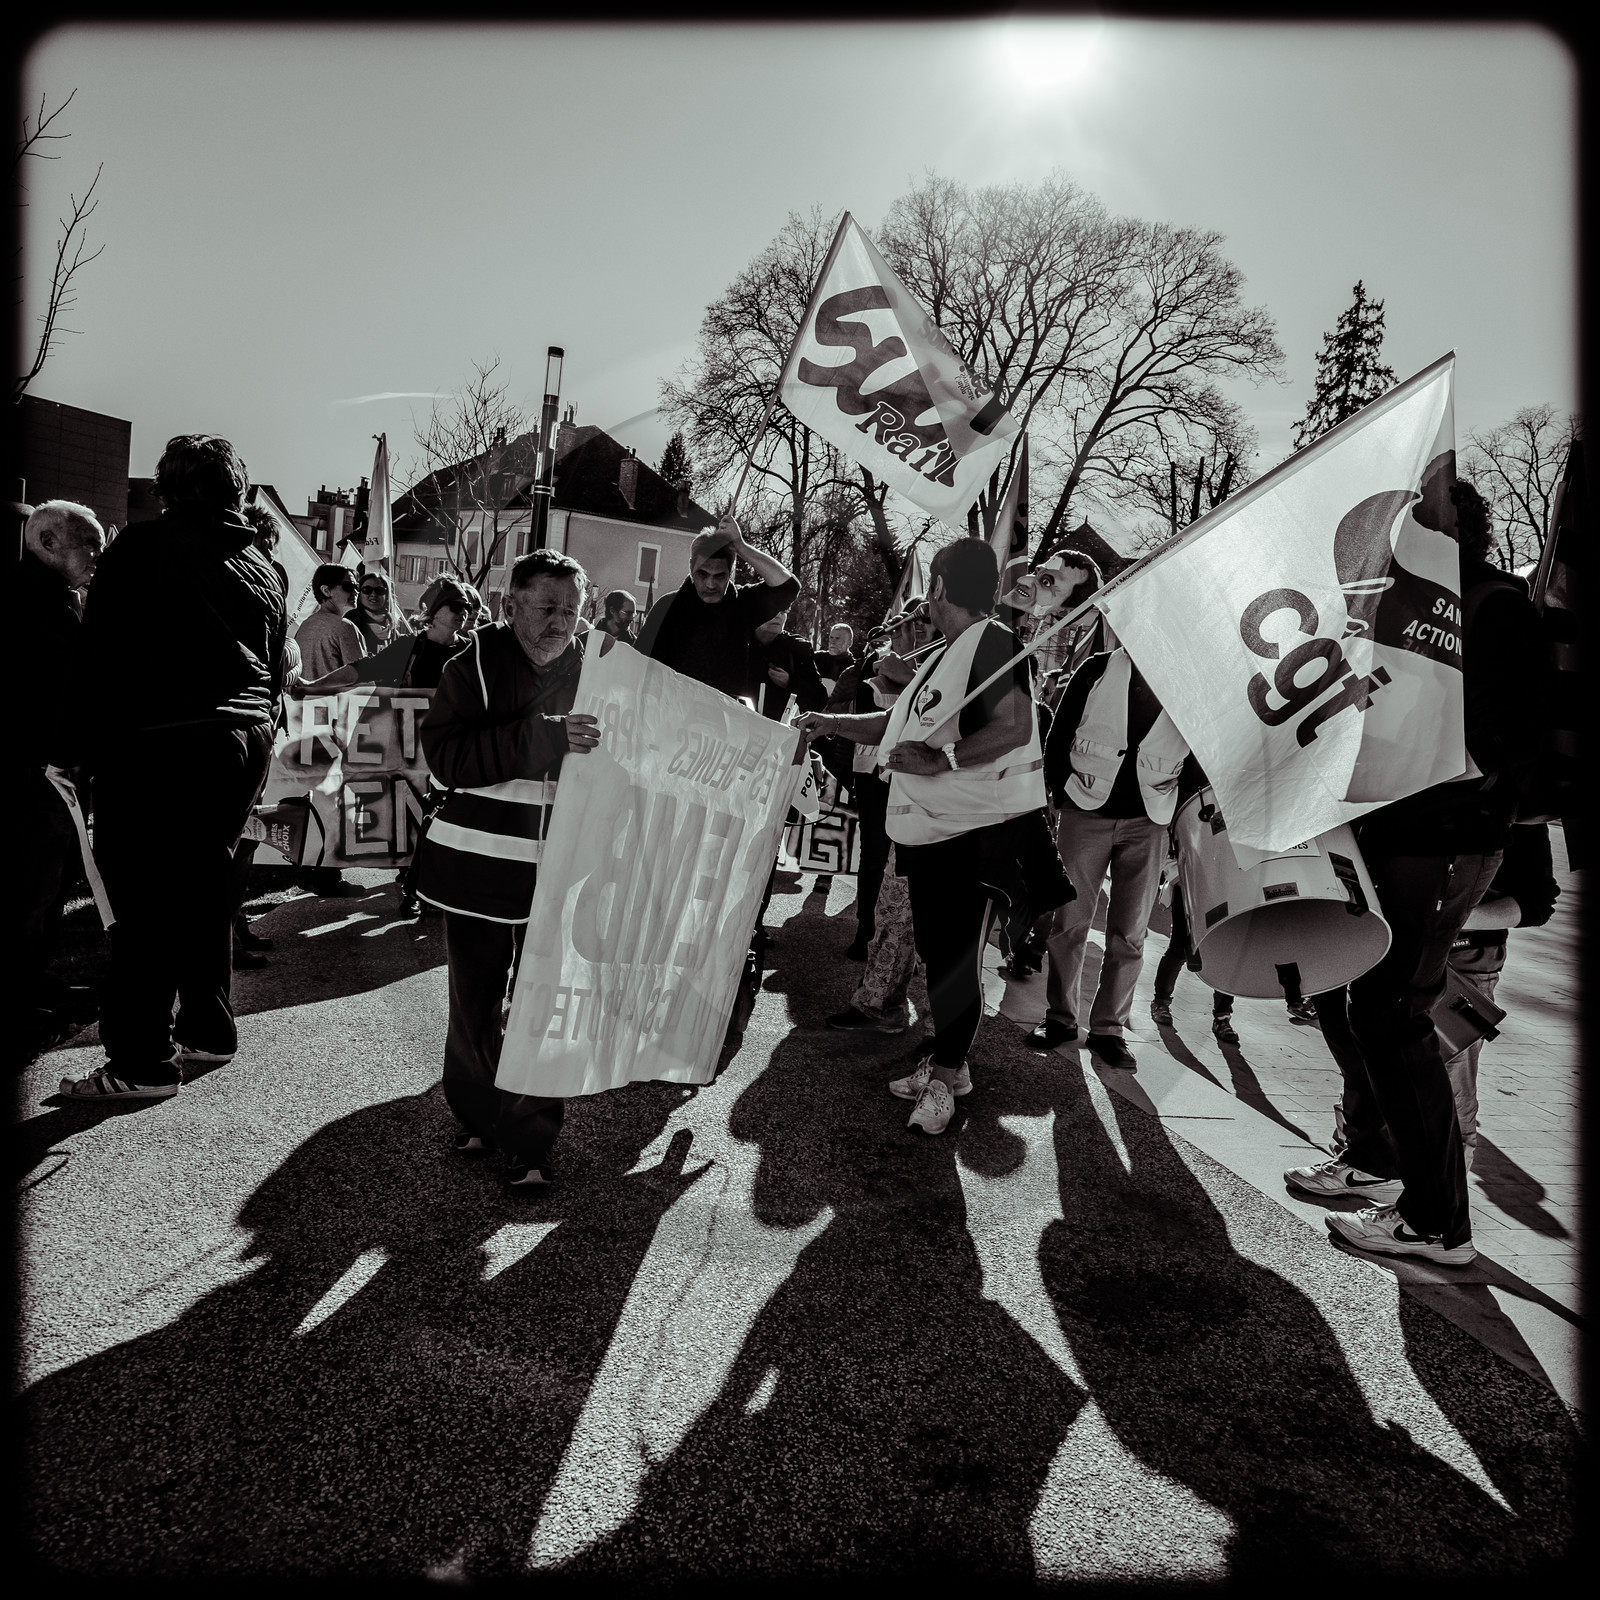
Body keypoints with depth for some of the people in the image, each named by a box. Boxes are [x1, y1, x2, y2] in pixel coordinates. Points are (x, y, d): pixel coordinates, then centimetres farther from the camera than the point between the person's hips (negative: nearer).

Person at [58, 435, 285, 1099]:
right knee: (206, 884, 16)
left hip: (158, 744, -6)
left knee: (146, 899, -2)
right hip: (244, 743, 6)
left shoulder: (141, 546, -5)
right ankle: (209, 1030, 25)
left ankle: (143, 1062, 2)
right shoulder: (261, 566, 12)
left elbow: (100, 653, -7)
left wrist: (96, 743, -1)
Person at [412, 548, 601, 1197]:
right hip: (478, 867, -1)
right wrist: (543, 736, -26)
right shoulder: (475, 664, -5)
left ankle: (530, 1142, 15)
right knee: (475, 1002, 13)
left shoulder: (590, 672, 2)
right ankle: (477, 1115, 34)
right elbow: (445, 756, -19)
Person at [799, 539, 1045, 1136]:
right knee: (935, 952, 15)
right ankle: (947, 1062, 28)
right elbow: (897, 724, 28)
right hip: (928, 826, 10)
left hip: (976, 826, -10)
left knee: (957, 958, -4)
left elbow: (1015, 728, -23)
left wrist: (941, 760, -23)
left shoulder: (992, 642, -11)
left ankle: (944, 1076, 8)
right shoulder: (941, 657, 19)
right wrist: (832, 723, 22)